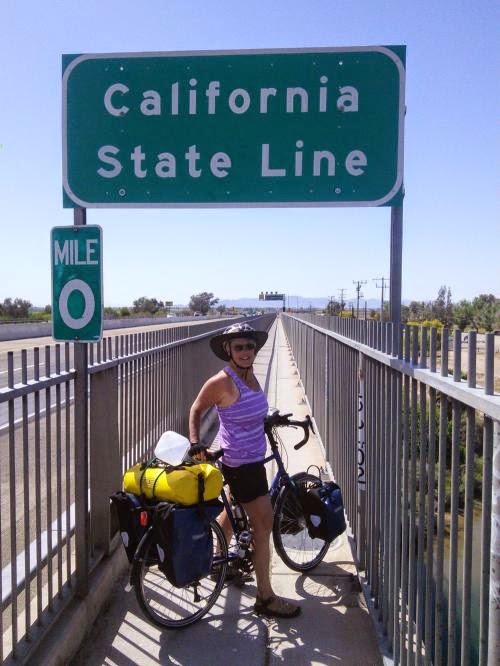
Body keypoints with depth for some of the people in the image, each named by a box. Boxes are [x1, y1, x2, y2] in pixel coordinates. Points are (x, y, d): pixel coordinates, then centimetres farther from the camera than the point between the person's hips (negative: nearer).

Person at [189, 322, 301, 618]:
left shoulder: (249, 375, 1)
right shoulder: (222, 382, -21)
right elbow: (196, 411, -8)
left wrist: (270, 420, 18)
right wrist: (195, 445, -15)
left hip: (250, 458, 9)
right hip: (242, 463, -9)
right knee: (264, 525, -4)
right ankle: (265, 598, 8)